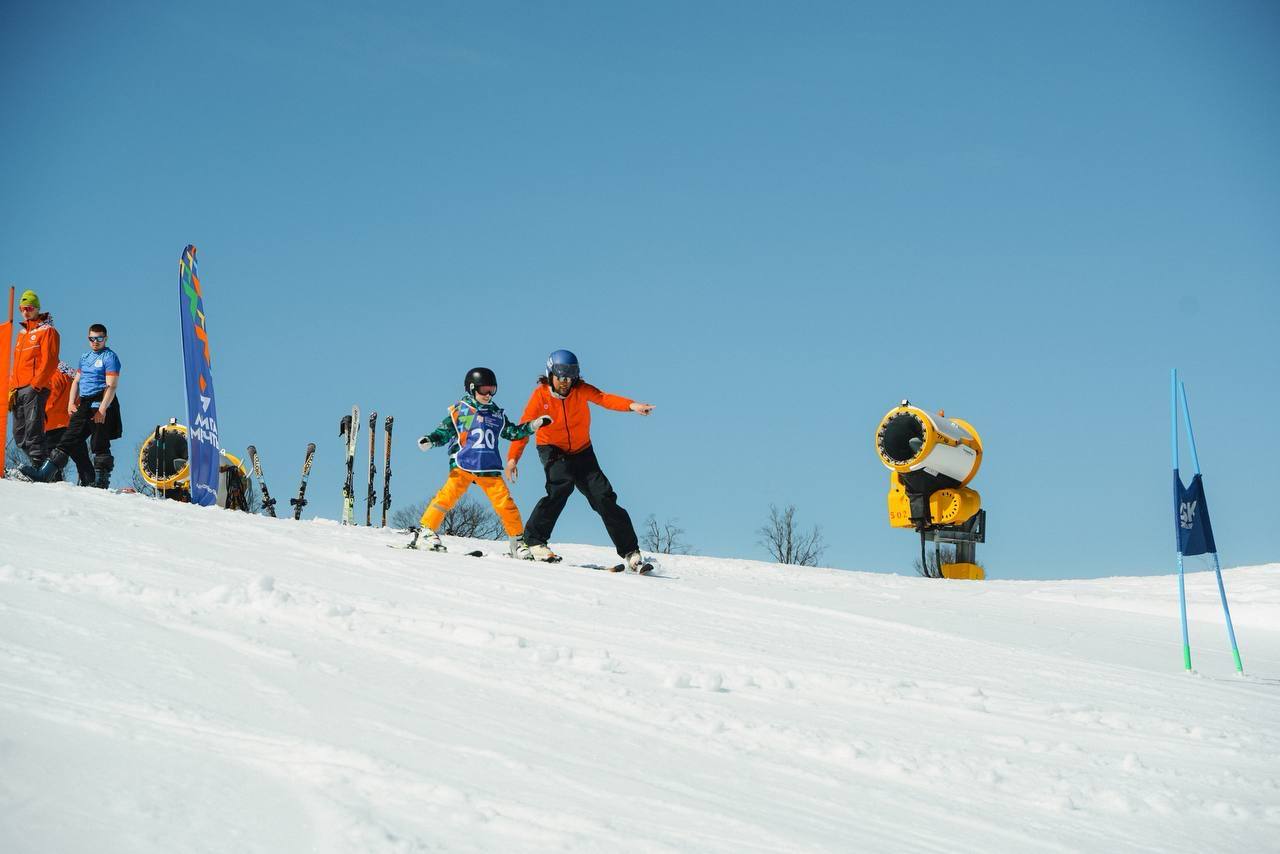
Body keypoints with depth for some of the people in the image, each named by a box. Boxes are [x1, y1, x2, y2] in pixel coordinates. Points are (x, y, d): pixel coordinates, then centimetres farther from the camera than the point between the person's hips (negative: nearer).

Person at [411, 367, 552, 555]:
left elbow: (511, 432, 24)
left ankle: (517, 541, 10)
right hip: (462, 465, -3)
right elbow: (444, 432, 4)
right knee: (449, 494, -21)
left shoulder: (497, 414, 16)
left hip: (489, 469, 3)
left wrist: (533, 425, 14)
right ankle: (425, 532, -15)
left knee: (505, 503, -4)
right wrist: (430, 440, -15)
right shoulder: (460, 411, 4)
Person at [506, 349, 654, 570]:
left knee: (603, 496, -7)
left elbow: (604, 398, -30)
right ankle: (534, 540, -20)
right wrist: (513, 457, -29)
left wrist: (631, 405, -49)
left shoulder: (580, 390, -13)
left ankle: (630, 552, 0)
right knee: (561, 485, -31)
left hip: (581, 451, 2)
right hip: (552, 450, -2)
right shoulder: (540, 394, -15)